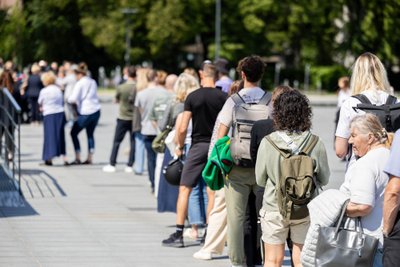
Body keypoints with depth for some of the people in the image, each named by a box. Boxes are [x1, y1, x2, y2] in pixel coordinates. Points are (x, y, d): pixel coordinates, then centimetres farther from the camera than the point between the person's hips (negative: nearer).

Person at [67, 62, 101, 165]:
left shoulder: (80, 84, -10)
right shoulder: (93, 82, 10)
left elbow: (73, 99, -16)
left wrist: (68, 99, 6)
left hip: (85, 113, -7)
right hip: (96, 111, 7)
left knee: (74, 133, 6)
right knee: (90, 134, 15)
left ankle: (77, 158, 2)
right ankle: (90, 158, 12)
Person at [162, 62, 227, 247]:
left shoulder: (193, 97, -5)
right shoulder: (223, 97, -2)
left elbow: (182, 128, -7)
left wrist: (180, 147, 9)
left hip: (198, 145, -2)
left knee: (184, 189, 3)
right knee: (212, 192, 8)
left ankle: (179, 234, -2)